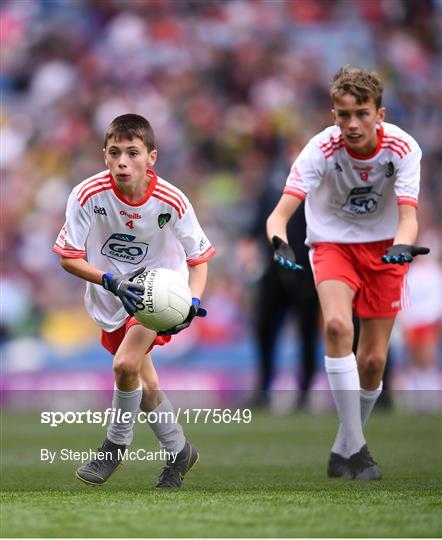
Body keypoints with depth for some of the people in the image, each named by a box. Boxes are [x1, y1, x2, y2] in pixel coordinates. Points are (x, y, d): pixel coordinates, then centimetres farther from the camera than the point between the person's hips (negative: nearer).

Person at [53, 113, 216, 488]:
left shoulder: (171, 201, -22)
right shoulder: (89, 195, -22)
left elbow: (199, 257, -8)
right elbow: (68, 257, -14)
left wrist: (193, 301, -25)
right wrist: (113, 282, -29)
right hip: (111, 296, 3)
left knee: (125, 365, -25)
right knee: (145, 387, 9)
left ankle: (117, 444, 0)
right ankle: (179, 452, 32)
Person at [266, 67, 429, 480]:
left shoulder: (402, 148, -22)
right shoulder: (322, 149, -25)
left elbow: (407, 216, -28)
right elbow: (280, 213, -32)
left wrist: (402, 246, -50)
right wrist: (280, 243, -53)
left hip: (384, 246, 2)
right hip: (333, 242, -2)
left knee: (373, 360, 0)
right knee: (337, 325, -29)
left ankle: (344, 450, 23)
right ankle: (354, 444, -24)